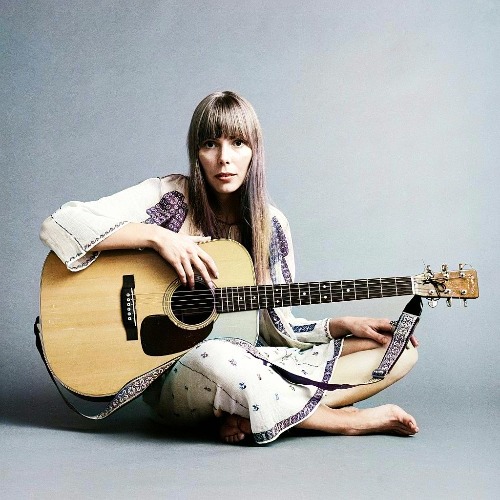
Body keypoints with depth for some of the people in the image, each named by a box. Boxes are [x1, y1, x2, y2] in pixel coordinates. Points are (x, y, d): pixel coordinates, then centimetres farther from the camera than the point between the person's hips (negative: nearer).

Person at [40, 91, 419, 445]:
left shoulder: (270, 225, 4)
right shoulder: (170, 197, -7)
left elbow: (280, 329, 11)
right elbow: (58, 225, -16)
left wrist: (345, 325, -4)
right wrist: (156, 235, -24)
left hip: (252, 362, 5)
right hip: (175, 373, -5)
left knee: (399, 351, -5)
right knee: (214, 356, -43)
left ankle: (254, 416, -21)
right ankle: (354, 421, -19)